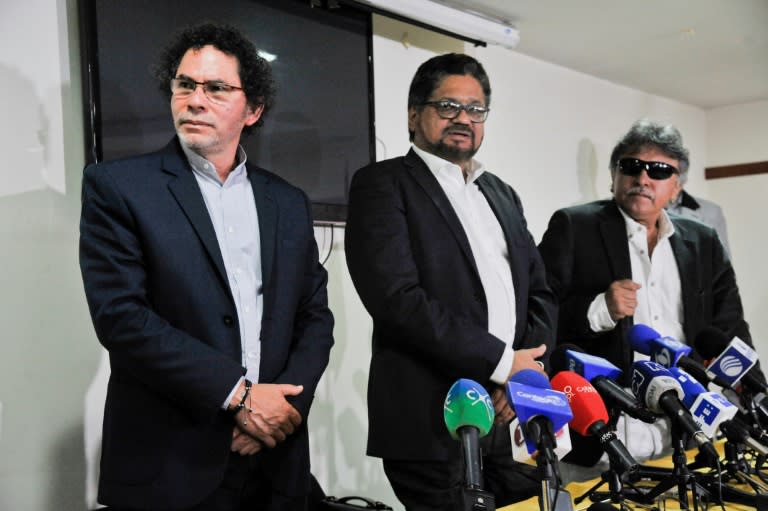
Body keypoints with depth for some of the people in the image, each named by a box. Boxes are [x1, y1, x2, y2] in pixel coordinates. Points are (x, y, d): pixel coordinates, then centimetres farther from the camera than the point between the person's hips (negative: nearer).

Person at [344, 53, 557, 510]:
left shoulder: (503, 194, 17)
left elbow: (540, 292, 13)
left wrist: (527, 374, -5)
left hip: (515, 419, 6)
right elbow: (398, 298, -16)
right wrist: (502, 362, -14)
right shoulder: (383, 184, -4)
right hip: (433, 425, -6)